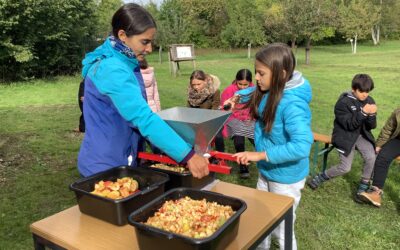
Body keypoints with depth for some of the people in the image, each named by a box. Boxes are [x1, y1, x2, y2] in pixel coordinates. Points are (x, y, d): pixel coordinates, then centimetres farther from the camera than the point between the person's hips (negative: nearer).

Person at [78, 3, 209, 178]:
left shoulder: (125, 64, 5)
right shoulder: (112, 70, -25)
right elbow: (143, 118, -33)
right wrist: (188, 156, -34)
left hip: (121, 162, 9)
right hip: (105, 167, -9)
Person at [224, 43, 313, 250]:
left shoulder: (292, 104, -31)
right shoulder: (268, 91, -5)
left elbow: (302, 146, -38)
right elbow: (254, 91, 20)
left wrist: (260, 155, -37)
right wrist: (237, 97, 4)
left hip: (286, 178, -8)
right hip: (265, 172, 9)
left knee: (282, 231, 10)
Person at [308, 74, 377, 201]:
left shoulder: (369, 101, -1)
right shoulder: (343, 102, -18)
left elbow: (372, 126, -3)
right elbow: (349, 125, -22)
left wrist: (371, 114, -25)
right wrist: (363, 112, -34)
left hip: (361, 135, 5)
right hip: (345, 137, -5)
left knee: (371, 157, -20)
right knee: (345, 168, -8)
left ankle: (363, 188, 0)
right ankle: (320, 177, 18)